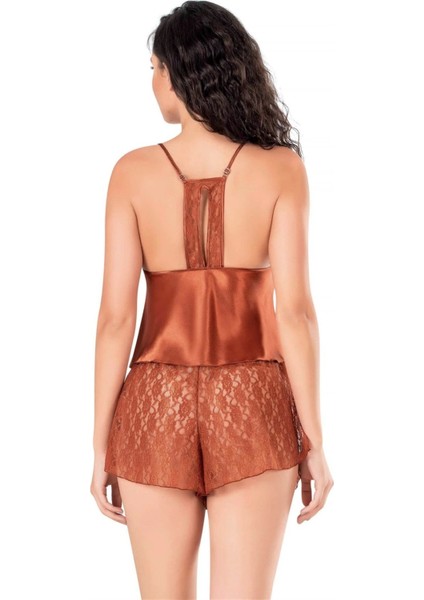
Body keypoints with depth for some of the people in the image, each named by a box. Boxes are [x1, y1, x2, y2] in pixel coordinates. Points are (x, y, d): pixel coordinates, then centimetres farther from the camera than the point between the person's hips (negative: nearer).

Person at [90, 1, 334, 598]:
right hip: (251, 412, 0)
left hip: (157, 410, 1)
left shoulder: (134, 171, -4)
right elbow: (294, 310, -10)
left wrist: (101, 445, 2)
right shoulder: (281, 168, -5)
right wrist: (314, 442, -4)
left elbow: (116, 315, -6)